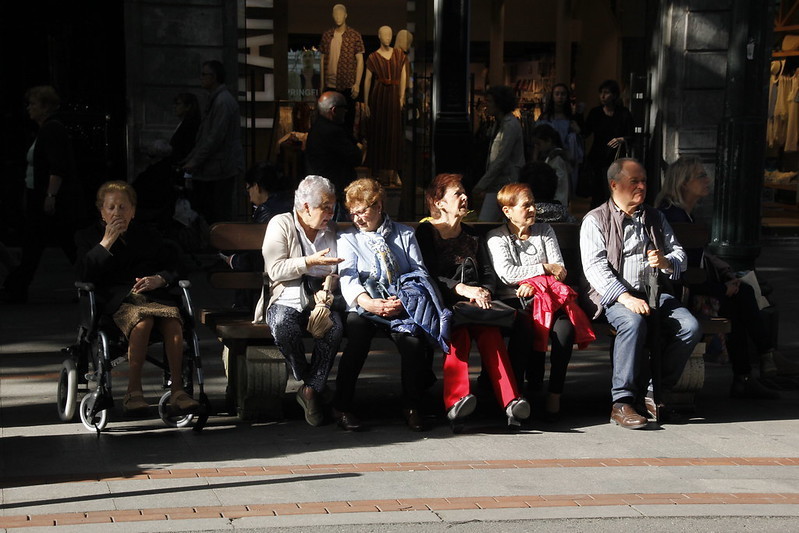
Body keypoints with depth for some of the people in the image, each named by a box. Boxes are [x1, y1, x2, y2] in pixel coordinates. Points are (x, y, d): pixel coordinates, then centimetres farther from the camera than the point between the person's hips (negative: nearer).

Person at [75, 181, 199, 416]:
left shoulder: (147, 235, 26)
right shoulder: (87, 237, 18)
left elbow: (174, 268, 18)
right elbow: (84, 275, -1)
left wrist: (159, 279, -5)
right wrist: (106, 243, -6)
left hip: (154, 295, 3)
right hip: (117, 300, -3)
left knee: (173, 322, -33)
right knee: (143, 322, -38)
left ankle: (177, 390, -34)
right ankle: (133, 392, -35)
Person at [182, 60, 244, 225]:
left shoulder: (223, 101, -15)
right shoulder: (214, 99, 17)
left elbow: (216, 137, -19)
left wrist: (195, 161, -14)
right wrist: (191, 160, 18)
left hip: (221, 169, -10)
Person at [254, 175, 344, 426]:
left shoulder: (330, 230, 18)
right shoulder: (281, 224, 3)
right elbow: (275, 270, -8)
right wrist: (310, 262, -16)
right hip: (286, 301, -3)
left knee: (334, 327, -32)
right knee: (284, 327, -37)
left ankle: (311, 388, -20)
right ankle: (308, 383, -15)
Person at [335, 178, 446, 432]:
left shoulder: (405, 234, 16)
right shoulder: (348, 238, 14)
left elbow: (420, 272, 6)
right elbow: (348, 278, -2)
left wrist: (405, 301, -15)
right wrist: (367, 302, -22)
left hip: (402, 305, 0)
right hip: (366, 306, 0)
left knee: (414, 339, -31)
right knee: (357, 336, -34)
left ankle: (412, 406, -15)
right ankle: (341, 406, -21)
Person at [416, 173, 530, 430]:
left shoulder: (471, 234, 26)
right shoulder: (425, 232, 8)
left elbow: (488, 273, 18)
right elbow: (429, 274, -7)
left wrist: (482, 292, -6)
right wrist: (462, 289, -21)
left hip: (473, 305, 3)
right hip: (442, 305, -3)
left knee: (490, 332, -30)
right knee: (459, 333, -36)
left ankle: (511, 402, -45)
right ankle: (455, 401, -52)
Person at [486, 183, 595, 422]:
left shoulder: (545, 231, 19)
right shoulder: (497, 238, 8)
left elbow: (560, 271, 9)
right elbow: (507, 274, -8)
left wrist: (534, 284, -10)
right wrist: (545, 268, -4)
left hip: (547, 298, 3)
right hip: (513, 300, -3)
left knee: (565, 327, -31)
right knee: (524, 327, -38)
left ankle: (555, 393, -25)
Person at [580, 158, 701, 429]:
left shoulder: (655, 218, 20)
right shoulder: (595, 220, 3)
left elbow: (680, 256, 19)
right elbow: (594, 266, -10)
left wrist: (666, 261, -8)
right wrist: (626, 298, -24)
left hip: (654, 293, 5)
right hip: (613, 295, -5)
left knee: (690, 326, -22)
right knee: (634, 322, -37)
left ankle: (656, 394, -11)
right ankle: (622, 402, -30)